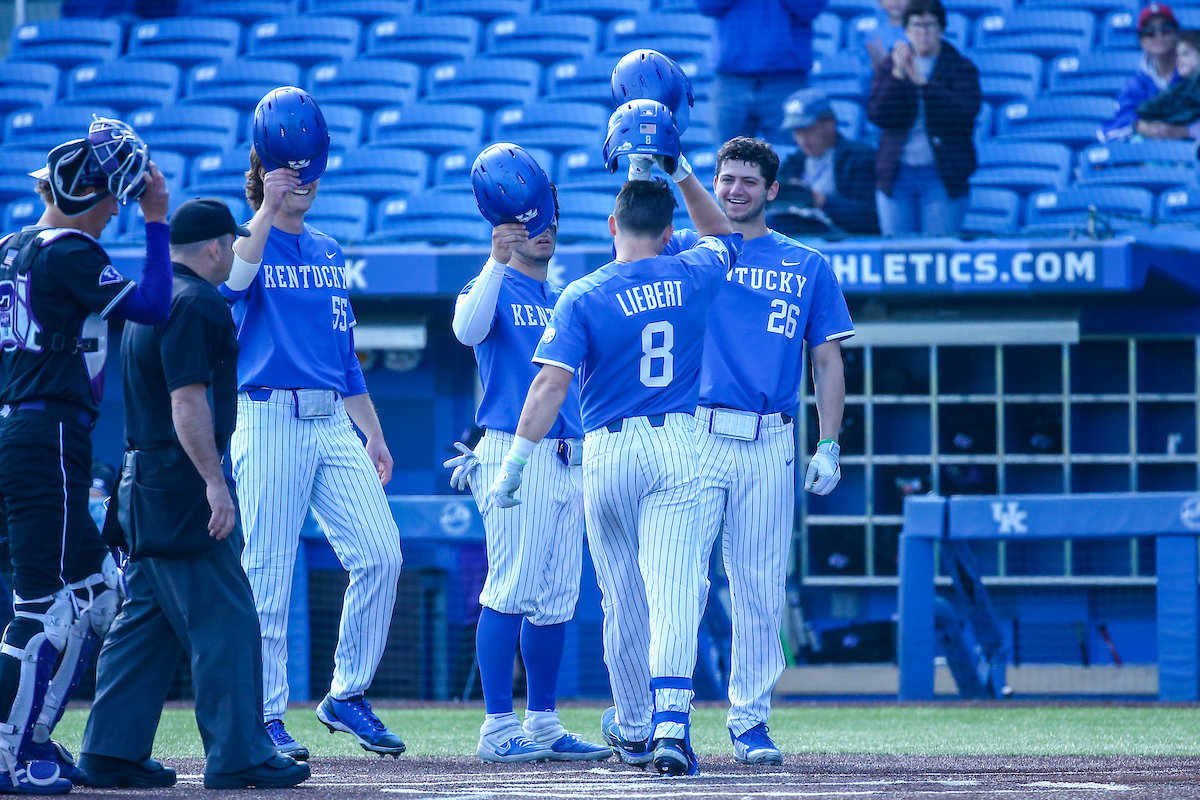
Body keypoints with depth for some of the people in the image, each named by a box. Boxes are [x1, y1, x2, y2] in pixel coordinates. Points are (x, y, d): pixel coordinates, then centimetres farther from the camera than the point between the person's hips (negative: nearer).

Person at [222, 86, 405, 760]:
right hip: (269, 421, -6)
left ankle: (347, 695, 5)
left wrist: (374, 435, 20)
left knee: (381, 554, -6)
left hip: (333, 423, 6)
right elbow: (234, 282, -25)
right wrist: (267, 208, -28)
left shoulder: (328, 252, 18)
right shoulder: (248, 243, 0)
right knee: (268, 576, -5)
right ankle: (267, 718, 2)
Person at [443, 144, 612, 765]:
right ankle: (498, 729, -9)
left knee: (558, 598, 7)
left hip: (570, 461, 7)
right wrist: (498, 259, -26)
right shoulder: (492, 288, 0)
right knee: (511, 591, -10)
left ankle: (542, 724, 13)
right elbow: (467, 329, -21)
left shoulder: (568, 301, 22)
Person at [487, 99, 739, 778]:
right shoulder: (692, 279, 2)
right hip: (676, 448, 0)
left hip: (607, 453, 0)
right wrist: (680, 171, 22)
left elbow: (551, 384, -15)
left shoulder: (583, 298, -7)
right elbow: (722, 235, 26)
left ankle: (633, 729, 27)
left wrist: (516, 461, -14)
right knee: (674, 594, -11)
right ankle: (670, 724, -29)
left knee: (624, 599, 13)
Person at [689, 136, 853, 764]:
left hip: (771, 447, 1)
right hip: (695, 438, -1)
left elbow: (828, 362, 11)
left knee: (761, 590, 3)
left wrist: (828, 446, 3)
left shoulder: (808, 267, 13)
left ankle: (750, 723, 10)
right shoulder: (687, 252, 12)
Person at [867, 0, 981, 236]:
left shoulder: (961, 68, 5)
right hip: (897, 176, 2)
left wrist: (923, 83, -20)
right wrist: (898, 76, -16)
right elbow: (877, 115, -3)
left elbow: (966, 112, -13)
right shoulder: (889, 68, 11)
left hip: (942, 176, -2)